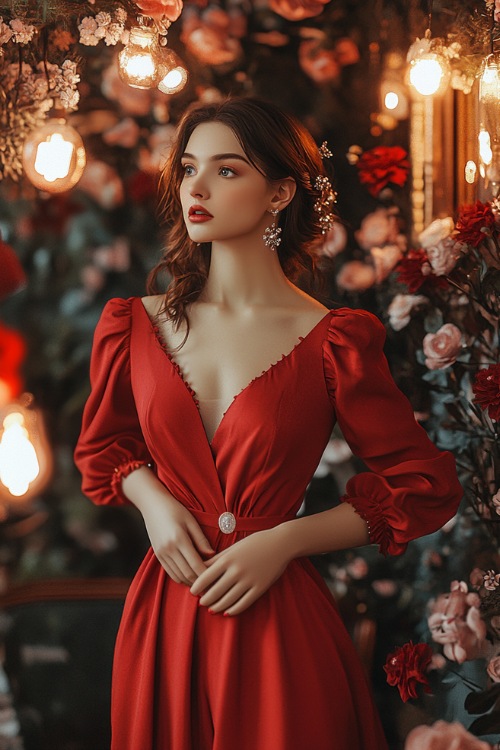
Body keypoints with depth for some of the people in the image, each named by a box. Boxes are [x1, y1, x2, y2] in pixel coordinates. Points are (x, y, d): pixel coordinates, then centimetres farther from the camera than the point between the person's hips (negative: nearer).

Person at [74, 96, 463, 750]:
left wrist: (285, 540, -11)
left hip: (278, 623, -3)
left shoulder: (330, 343, -8)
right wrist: (153, 502, -3)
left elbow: (428, 488, -4)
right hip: (163, 616, 3)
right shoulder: (138, 326, 2)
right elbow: (103, 444, 19)